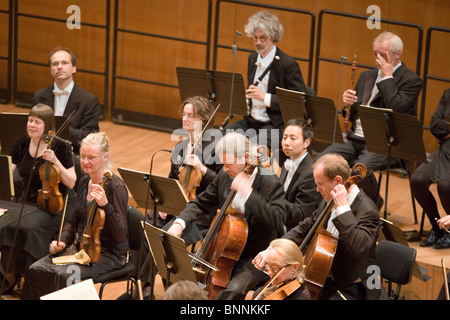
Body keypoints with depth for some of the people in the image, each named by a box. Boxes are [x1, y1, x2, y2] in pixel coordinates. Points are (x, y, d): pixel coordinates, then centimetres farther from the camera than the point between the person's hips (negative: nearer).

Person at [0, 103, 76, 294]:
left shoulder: (59, 147, -9)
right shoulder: (21, 145, 4)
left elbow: (71, 183, -12)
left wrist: (56, 162, -24)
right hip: (26, 202, 4)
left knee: (31, 227, -32)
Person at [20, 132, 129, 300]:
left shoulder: (116, 187, -17)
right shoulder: (85, 181, 7)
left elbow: (121, 235, -23)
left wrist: (105, 205, -35)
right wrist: (62, 241, 2)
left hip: (109, 254, -7)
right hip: (80, 247, 7)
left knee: (64, 275, -31)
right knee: (36, 270, -14)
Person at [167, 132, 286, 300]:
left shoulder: (270, 183, -17)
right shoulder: (225, 176, 2)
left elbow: (278, 221, -31)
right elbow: (201, 203, 14)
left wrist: (249, 194, -36)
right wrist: (179, 223, -5)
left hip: (255, 258, -6)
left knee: (234, 289, -32)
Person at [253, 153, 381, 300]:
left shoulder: (366, 209, -22)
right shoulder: (328, 203, 5)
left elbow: (360, 248, -38)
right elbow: (304, 229, 17)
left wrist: (343, 208, -35)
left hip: (351, 291, -9)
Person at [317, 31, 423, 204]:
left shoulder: (411, 80, -3)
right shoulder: (367, 76, 19)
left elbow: (395, 109, -19)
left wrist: (387, 76, -12)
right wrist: (347, 103, -3)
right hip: (355, 138, 6)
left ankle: (374, 204, -3)